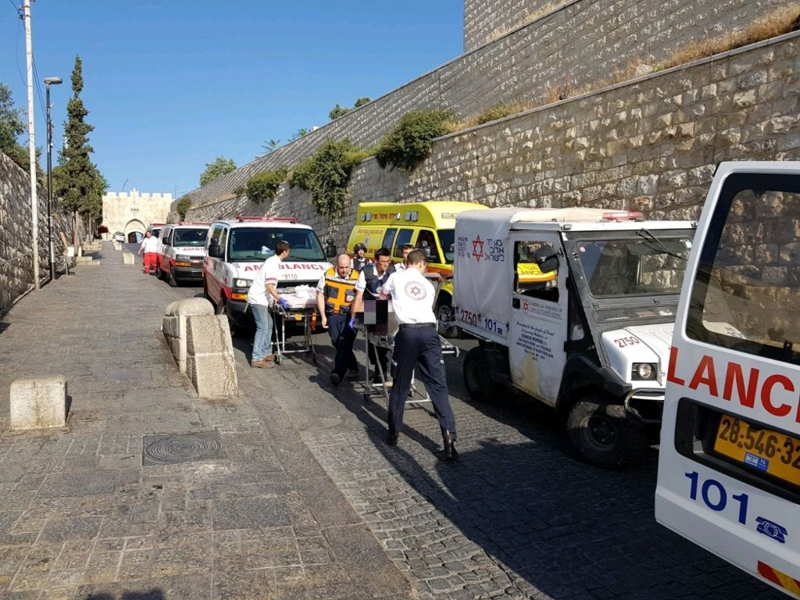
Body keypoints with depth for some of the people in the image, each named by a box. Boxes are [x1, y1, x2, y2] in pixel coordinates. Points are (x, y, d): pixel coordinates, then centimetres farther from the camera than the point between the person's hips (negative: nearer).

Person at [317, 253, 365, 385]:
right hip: (333, 315, 3)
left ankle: (338, 372, -15)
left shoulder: (356, 277, -6)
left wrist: (353, 318, -19)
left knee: (345, 343, -13)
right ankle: (353, 368, 20)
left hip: (349, 315, -3)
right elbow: (320, 295, 8)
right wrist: (323, 316, 3)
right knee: (336, 342, 3)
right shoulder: (327, 275, 1)